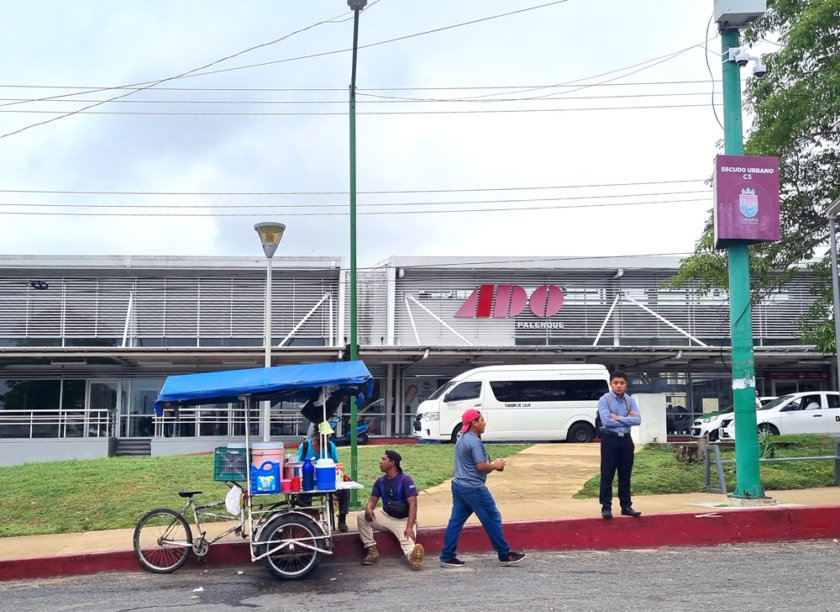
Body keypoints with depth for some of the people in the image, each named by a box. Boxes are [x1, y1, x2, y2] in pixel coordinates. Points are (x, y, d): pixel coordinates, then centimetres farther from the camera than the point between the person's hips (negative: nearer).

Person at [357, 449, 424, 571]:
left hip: (404, 520, -6)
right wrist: (368, 509, -19)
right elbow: (372, 500, 9)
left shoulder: (405, 479, -12)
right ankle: (371, 550, -14)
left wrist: (409, 527, -30)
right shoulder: (380, 481, 7)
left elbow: (413, 504, -18)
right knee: (361, 517, -13)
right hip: (386, 517, 6)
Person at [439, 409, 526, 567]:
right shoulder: (474, 441, -16)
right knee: (493, 519, 2)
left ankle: (447, 557, 6)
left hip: (458, 485, 10)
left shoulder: (462, 440, 15)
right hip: (474, 488, -9)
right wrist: (496, 465, -4)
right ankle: (505, 555, 10)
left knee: (456, 521, 7)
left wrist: (491, 465, 13)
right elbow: (481, 466, -20)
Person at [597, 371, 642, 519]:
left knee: (625, 475, 9)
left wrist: (618, 418, -13)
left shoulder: (630, 401, 6)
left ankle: (626, 506, 16)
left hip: (626, 440, 4)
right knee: (607, 475, -2)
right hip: (610, 439, -4)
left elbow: (638, 420, -6)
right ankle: (606, 507, 2)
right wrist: (627, 419, -9)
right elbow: (606, 421, -17)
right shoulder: (604, 400, -5)